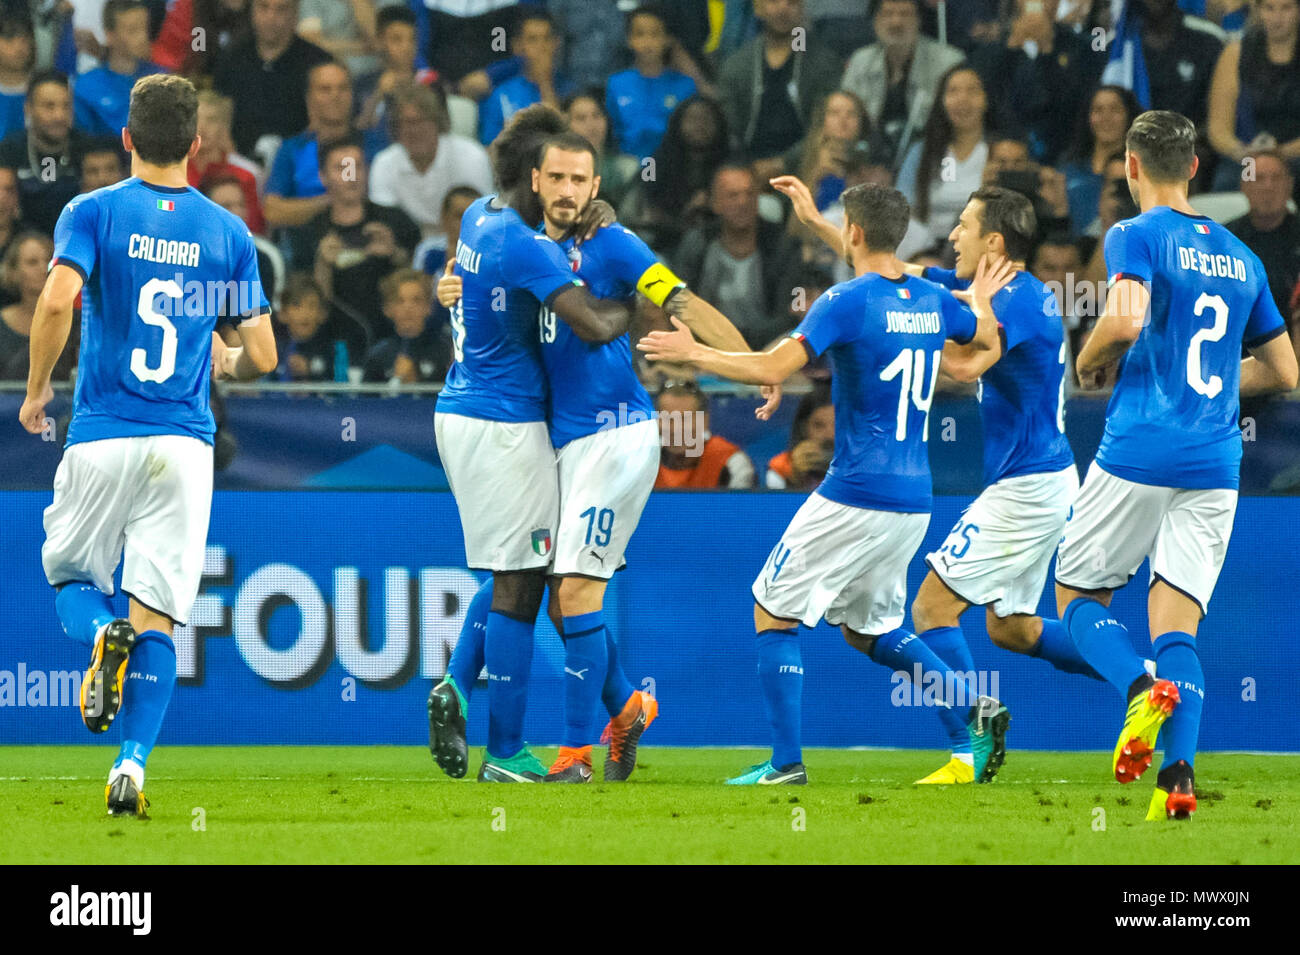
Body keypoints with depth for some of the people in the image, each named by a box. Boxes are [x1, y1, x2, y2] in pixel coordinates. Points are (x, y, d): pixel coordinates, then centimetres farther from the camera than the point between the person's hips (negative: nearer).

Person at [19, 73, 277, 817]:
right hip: (184, 443, 1)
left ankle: (102, 634, -16)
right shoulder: (229, 233, 7)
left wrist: (37, 390, -1)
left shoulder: (93, 213, -1)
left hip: (101, 437, -1)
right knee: (157, 613, 2)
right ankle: (133, 763, -13)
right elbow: (262, 357, 6)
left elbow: (57, 301, -17)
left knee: (71, 573, 18)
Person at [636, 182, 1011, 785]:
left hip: (855, 497, -7)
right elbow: (988, 340, 29)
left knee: (773, 614, 4)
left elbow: (774, 368, -21)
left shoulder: (848, 301, -12)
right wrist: (982, 302, 51)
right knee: (868, 629, 22)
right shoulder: (933, 301, 9)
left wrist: (694, 354, -10)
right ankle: (975, 708, 5)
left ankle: (786, 763, -2)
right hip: (913, 502, 7)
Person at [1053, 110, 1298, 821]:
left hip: (1138, 455, -5)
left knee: (1078, 596, 11)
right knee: (1176, 624, 2)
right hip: (1215, 467, 5)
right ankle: (1179, 773, -18)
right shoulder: (1239, 256, 16)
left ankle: (1142, 688, -18)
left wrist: (1087, 361, -1)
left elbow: (1127, 320, -21)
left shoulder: (1136, 236, -3)